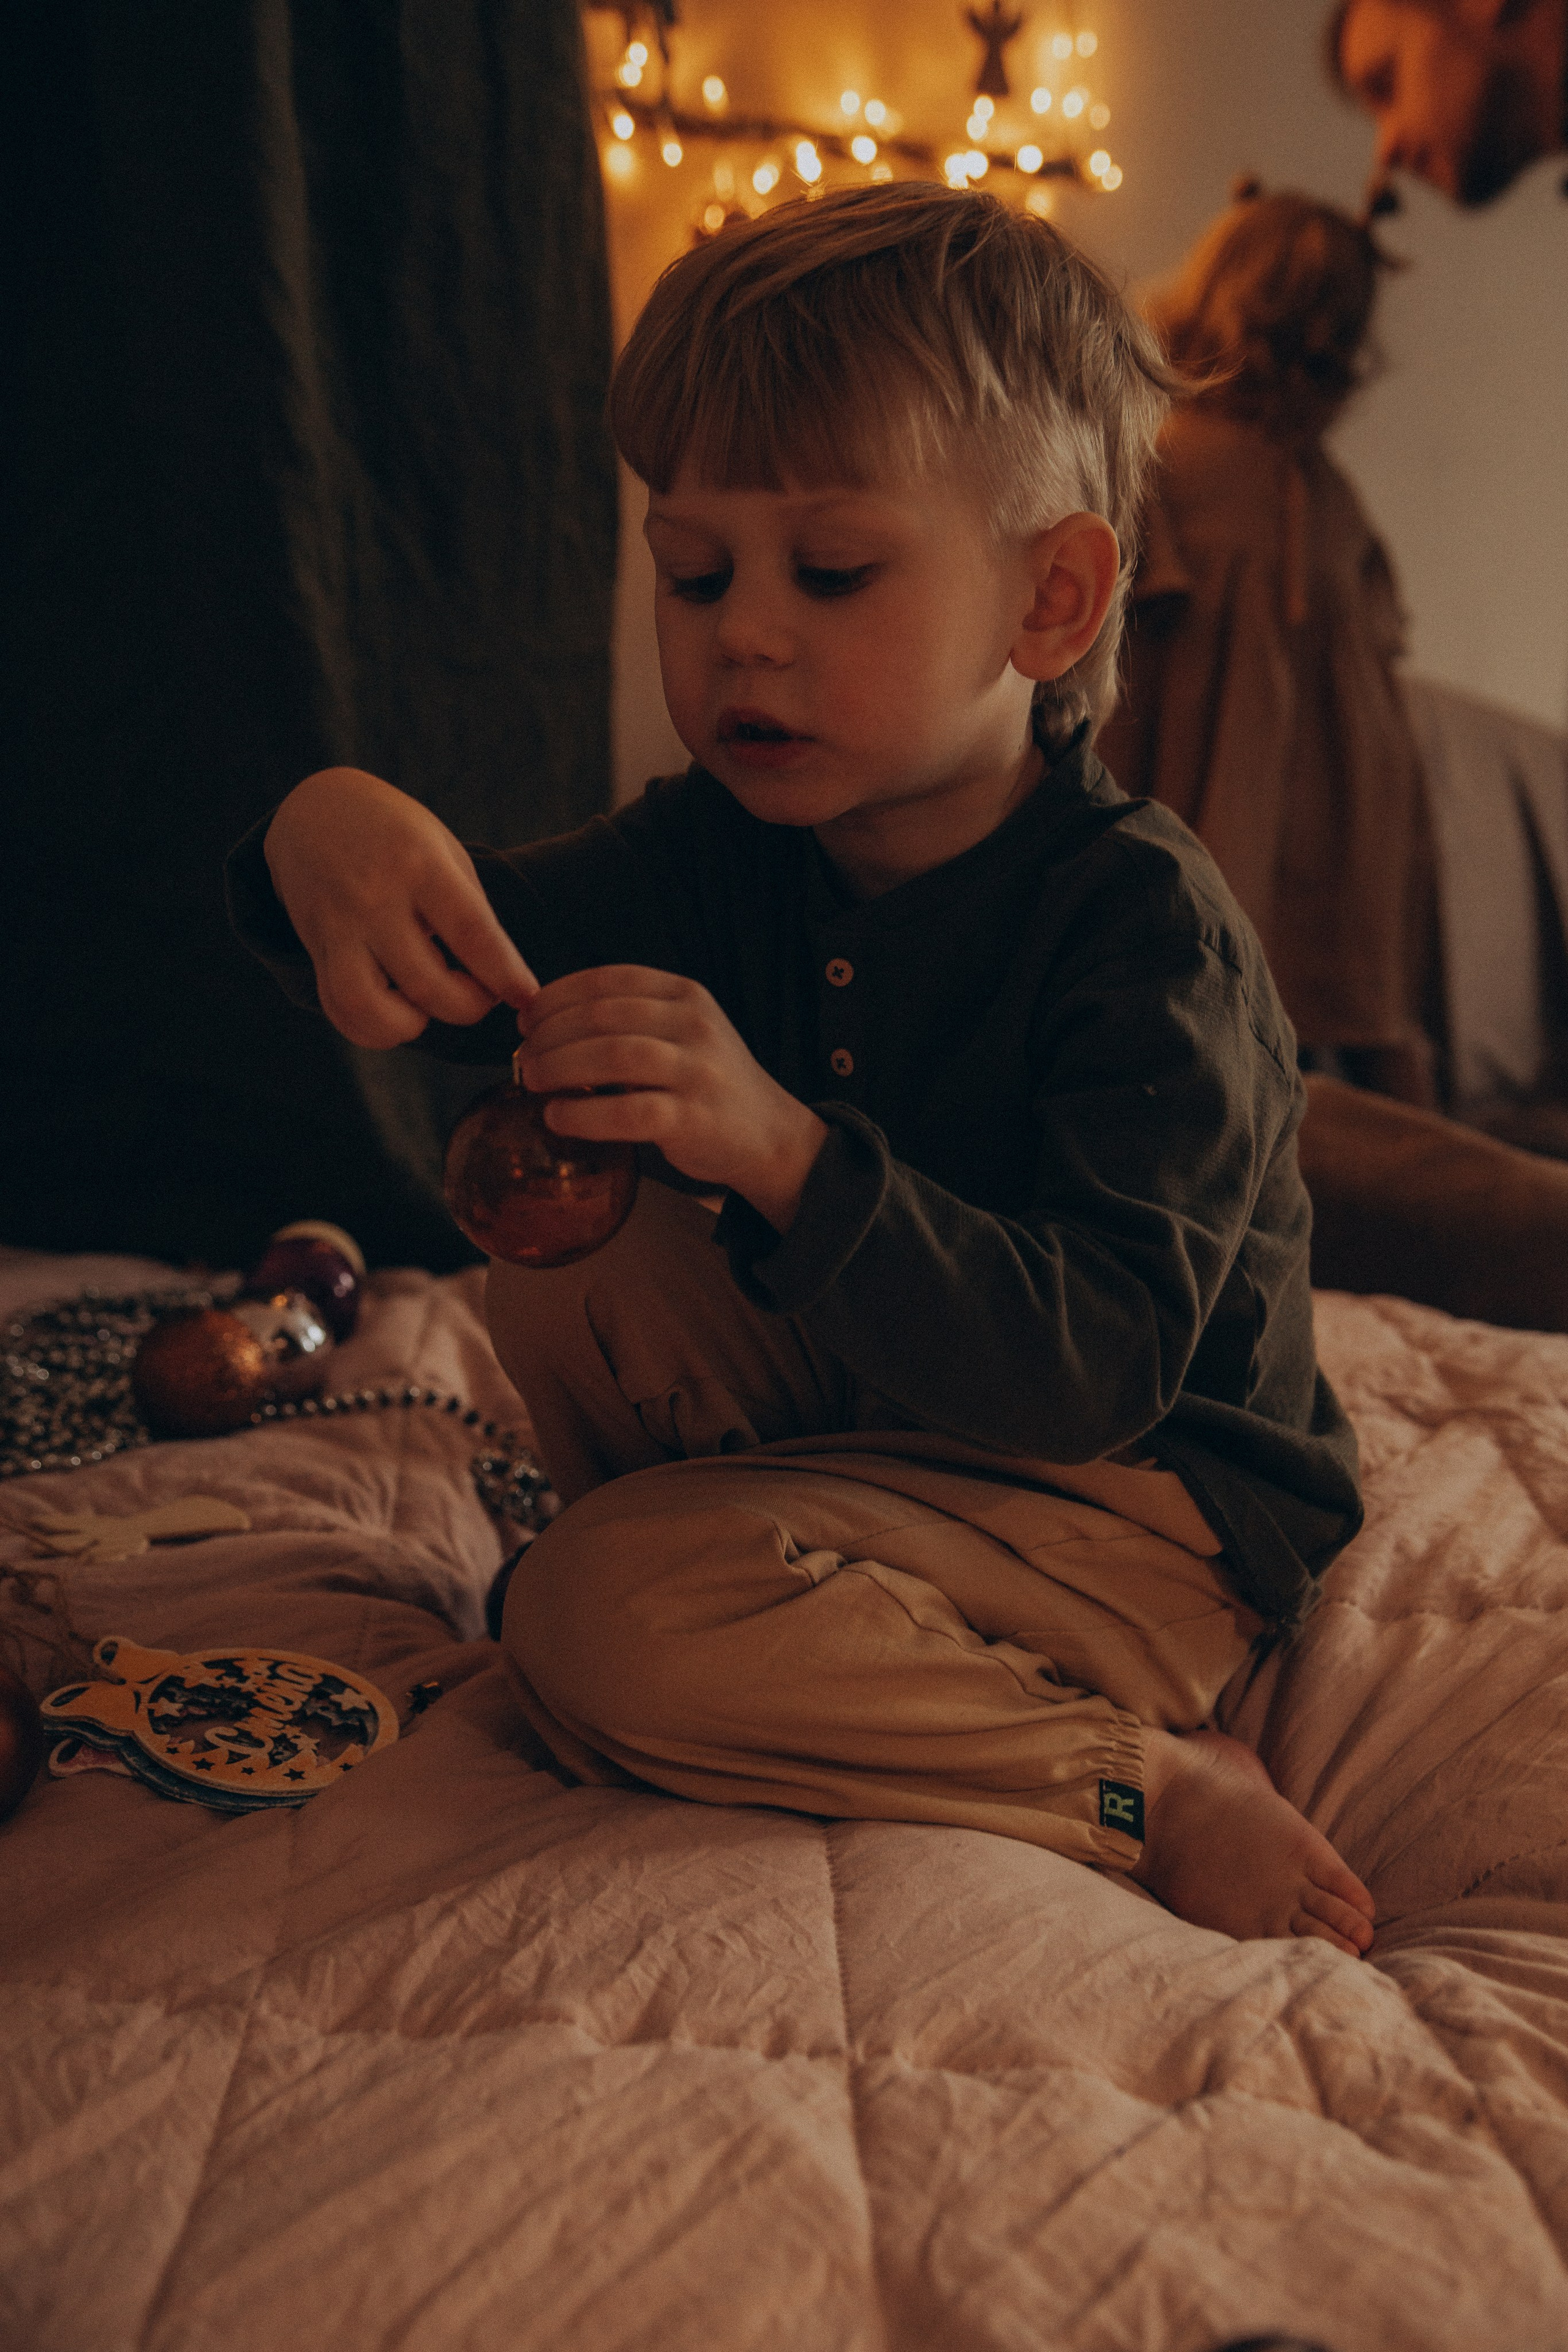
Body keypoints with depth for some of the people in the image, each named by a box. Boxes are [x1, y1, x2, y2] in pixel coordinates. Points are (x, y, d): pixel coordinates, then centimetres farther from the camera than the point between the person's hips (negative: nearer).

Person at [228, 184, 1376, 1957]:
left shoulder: (1141, 926, -25)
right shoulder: (731, 847, -2)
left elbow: (1088, 1374, -32)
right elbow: (490, 945, -6)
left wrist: (783, 1156, -45)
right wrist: (333, 835, -30)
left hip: (1144, 1512, -7)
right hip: (859, 1399, 8)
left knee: (600, 1627, -24)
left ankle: (1151, 1795, -12)